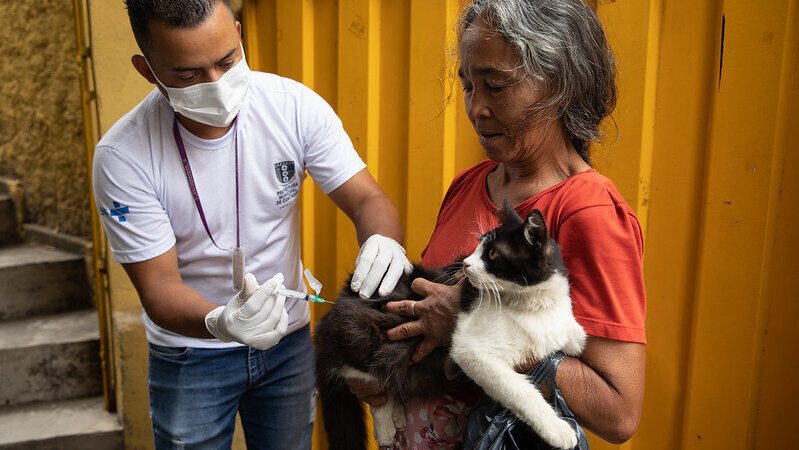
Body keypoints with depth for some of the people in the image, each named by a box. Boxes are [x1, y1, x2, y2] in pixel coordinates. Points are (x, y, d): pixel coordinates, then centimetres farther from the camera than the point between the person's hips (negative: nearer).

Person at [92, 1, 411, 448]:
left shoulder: (296, 106, -17)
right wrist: (220, 323, -41)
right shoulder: (124, 155, -21)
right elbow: (158, 285, -19)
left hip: (290, 339, 3)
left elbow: (367, 199, -13)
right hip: (190, 352, -2)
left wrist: (385, 243, -37)